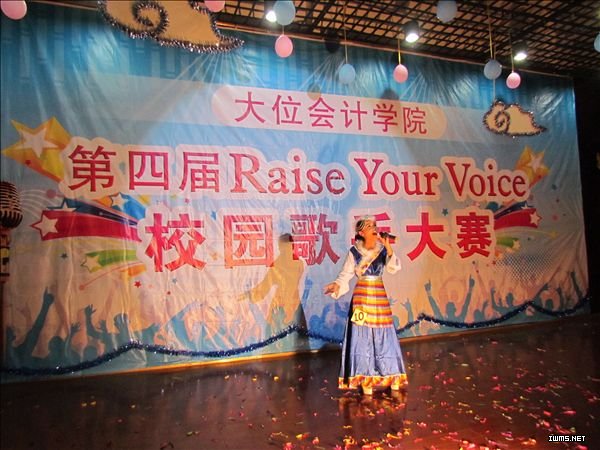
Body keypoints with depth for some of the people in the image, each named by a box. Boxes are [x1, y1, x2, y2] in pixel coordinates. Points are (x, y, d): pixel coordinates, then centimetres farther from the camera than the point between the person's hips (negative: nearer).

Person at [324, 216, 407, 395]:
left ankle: (392, 378, 21)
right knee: (362, 336, -1)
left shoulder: (382, 249, 2)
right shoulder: (354, 252, -3)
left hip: (380, 296, 2)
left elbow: (394, 268, -12)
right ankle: (365, 380, 10)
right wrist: (337, 285, -22)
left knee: (384, 336, 8)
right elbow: (345, 275, -3)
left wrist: (388, 248, -22)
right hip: (362, 296, -2)